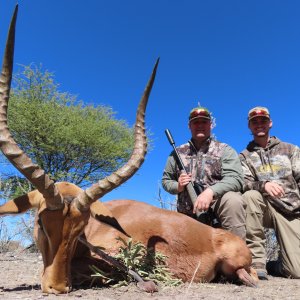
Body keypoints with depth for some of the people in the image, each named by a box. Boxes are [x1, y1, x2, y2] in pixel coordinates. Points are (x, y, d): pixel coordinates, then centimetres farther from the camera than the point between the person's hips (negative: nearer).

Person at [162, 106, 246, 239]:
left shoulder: (225, 150, 2)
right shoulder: (178, 152, 11)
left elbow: (235, 178, -13)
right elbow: (165, 180, 15)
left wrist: (211, 191, -31)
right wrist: (177, 187, -8)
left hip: (218, 204, -3)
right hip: (188, 215, 3)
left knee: (232, 199, -33)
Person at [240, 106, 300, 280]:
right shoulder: (244, 157, 9)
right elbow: (244, 184, -7)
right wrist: (263, 185, -29)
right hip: (266, 208, 0)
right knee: (250, 196, -36)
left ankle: (272, 265, 21)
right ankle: (257, 262, -26)